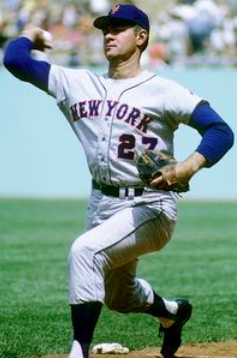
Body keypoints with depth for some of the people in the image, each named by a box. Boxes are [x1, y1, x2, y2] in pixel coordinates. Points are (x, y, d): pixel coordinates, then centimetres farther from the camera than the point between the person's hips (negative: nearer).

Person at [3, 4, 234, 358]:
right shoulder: (78, 84, 6)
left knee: (86, 250, -30)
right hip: (101, 204, 7)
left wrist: (188, 167, -29)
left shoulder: (163, 91, -8)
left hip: (149, 206, -7)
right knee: (117, 295, 21)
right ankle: (172, 311, 54)